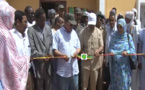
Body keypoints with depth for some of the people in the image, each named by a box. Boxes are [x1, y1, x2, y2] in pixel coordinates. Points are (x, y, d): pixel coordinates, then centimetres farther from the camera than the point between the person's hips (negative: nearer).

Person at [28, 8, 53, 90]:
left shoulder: (48, 28, 8)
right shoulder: (31, 30, -9)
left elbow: (51, 44, 9)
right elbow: (31, 49, -12)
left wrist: (50, 53, -9)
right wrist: (42, 56, -19)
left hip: (48, 63, 5)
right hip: (38, 63, -4)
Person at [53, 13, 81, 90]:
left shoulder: (74, 33, 13)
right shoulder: (58, 33, -6)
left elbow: (78, 47, 17)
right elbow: (54, 50, -10)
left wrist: (76, 52, -6)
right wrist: (63, 55, -27)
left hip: (74, 70, 5)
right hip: (63, 70, -5)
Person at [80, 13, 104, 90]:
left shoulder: (99, 32, 3)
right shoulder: (84, 32, 0)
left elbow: (102, 46, 2)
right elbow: (80, 46, 0)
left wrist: (98, 50, -20)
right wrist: (82, 53, -20)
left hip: (96, 61, 1)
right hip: (85, 61, -1)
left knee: (94, 83, 11)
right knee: (84, 83, 1)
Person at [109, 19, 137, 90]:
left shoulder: (128, 37, 1)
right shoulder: (114, 36, 4)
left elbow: (132, 49, 0)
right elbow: (111, 47, 3)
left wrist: (127, 52, -19)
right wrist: (111, 51, -18)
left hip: (125, 64, 0)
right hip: (115, 63, 0)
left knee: (124, 82, 4)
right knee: (115, 82, 6)